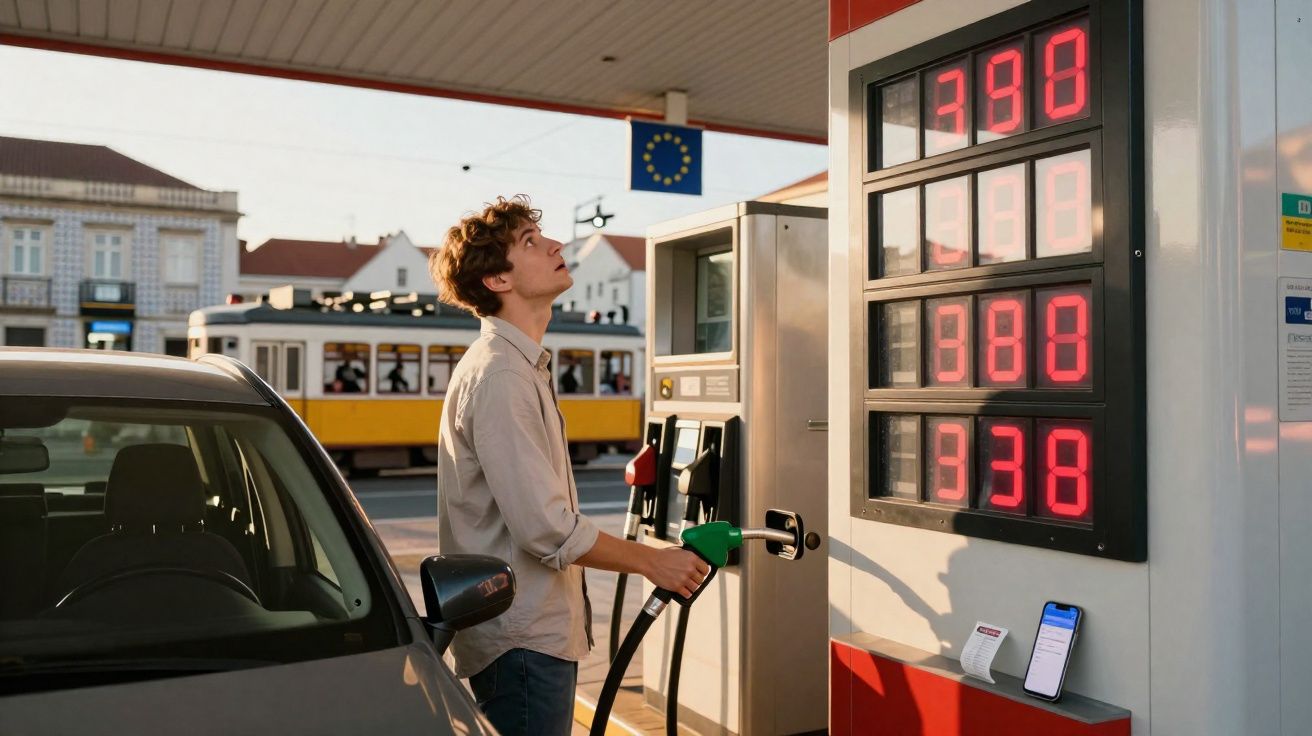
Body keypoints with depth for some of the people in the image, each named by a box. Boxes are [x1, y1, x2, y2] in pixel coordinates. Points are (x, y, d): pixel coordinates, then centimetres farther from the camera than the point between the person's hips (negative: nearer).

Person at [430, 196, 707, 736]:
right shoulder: (498, 376, -19)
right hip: (523, 641, -10)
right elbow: (547, 528, -24)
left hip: (540, 631, 10)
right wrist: (653, 561, -13)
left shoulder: (521, 366, 15)